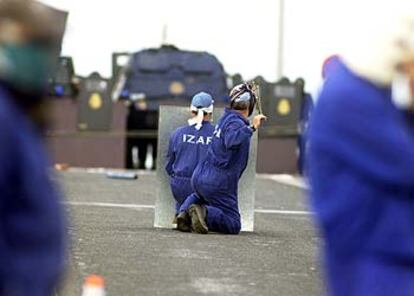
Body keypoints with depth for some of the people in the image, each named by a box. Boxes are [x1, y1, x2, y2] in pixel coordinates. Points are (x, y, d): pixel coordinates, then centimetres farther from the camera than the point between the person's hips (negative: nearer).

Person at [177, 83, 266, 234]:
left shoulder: (226, 118, 11)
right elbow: (232, 140, -38)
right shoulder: (236, 122, -16)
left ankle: (185, 211, 12)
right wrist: (252, 128, -38)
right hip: (219, 184, -8)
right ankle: (206, 213, -24)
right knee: (233, 226, -1)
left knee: (199, 196, 42)